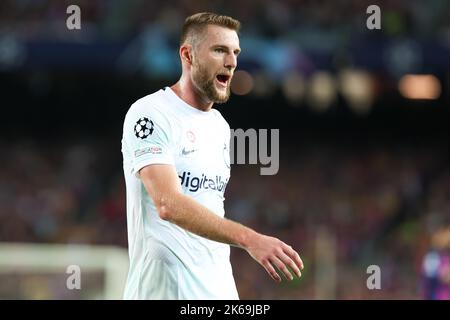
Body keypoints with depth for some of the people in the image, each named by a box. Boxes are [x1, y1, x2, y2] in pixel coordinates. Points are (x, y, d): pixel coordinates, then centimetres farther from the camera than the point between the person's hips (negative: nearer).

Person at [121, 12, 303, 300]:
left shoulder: (220, 125, 16)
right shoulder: (150, 114, -11)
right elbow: (169, 205, -24)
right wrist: (249, 239, -32)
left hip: (220, 287, 7)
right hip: (166, 288, -7)